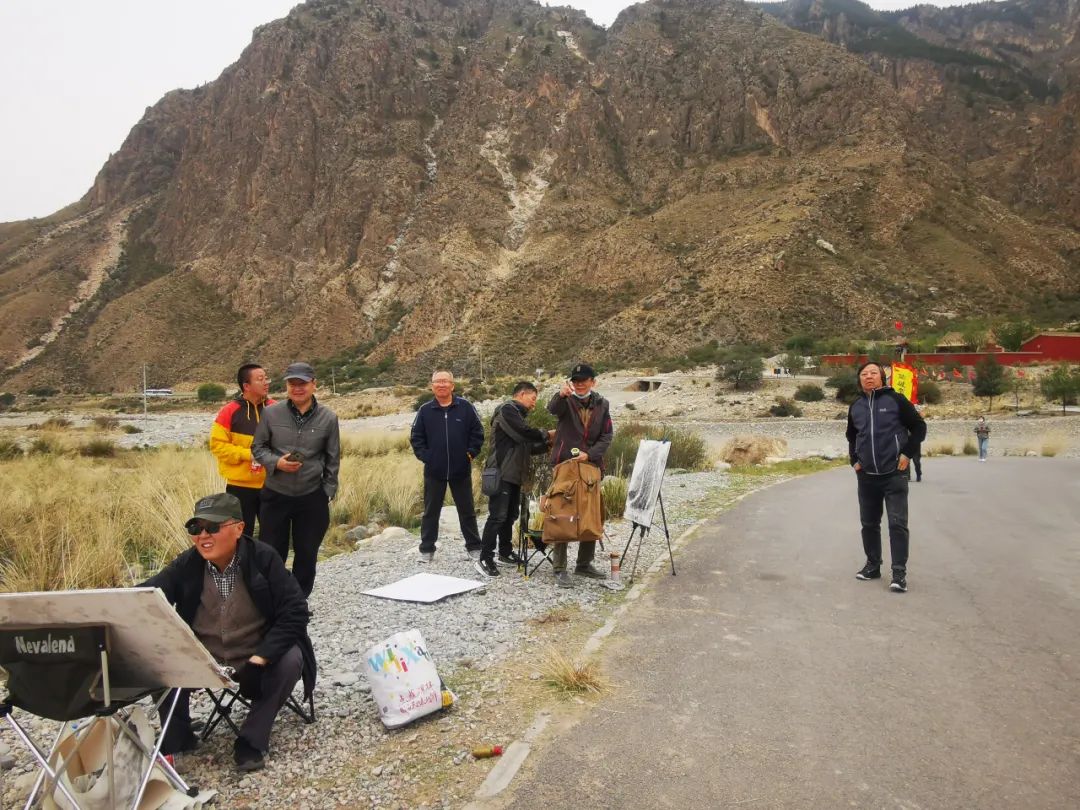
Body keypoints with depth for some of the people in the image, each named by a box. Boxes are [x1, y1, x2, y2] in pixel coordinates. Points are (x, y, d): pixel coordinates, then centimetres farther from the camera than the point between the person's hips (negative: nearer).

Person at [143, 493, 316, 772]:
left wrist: (263, 655, -28)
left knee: (290, 660, -30)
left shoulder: (263, 558, -15)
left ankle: (251, 741, -10)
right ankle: (176, 740, 2)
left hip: (255, 662, -2)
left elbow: (294, 610, -19)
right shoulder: (186, 565, -7)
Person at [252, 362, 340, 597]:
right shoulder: (271, 414, -4)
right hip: (275, 496, 0)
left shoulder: (328, 418, -3)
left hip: (312, 498, 0)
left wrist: (327, 494, 1)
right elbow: (258, 447, 6)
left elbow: (333, 460, 3)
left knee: (306, 554, 11)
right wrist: (276, 462, -14)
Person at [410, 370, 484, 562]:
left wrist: (471, 453, -4)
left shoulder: (465, 407, -3)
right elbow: (416, 437, 5)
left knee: (467, 510, 10)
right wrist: (425, 456, -4)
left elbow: (477, 432, 3)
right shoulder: (425, 410, 0)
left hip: (461, 470, 0)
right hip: (434, 471, 1)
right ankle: (427, 549, 21)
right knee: (431, 511, 10)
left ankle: (474, 546, 23)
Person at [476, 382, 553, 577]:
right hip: (502, 474, -10)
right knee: (498, 515, -11)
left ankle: (505, 551, 27)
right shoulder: (507, 410, -9)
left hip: (515, 474, 10)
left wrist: (548, 444, 11)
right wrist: (546, 434, -4)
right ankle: (485, 558, -8)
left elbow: (527, 447, 21)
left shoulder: (518, 414, 22)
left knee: (510, 515, 15)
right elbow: (525, 433, -20)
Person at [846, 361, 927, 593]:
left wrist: (907, 454, -10)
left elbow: (919, 427, -2)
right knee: (869, 523, 12)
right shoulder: (855, 406, 9)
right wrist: (854, 460, 11)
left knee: (897, 523, -6)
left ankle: (899, 572, -2)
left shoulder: (895, 400, -6)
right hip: (867, 476, 5)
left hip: (894, 474, -5)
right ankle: (872, 565, 24)